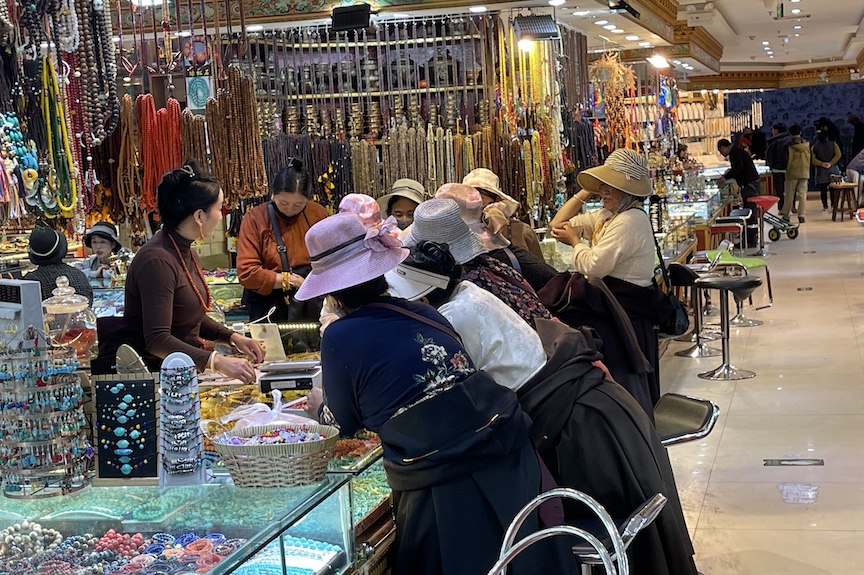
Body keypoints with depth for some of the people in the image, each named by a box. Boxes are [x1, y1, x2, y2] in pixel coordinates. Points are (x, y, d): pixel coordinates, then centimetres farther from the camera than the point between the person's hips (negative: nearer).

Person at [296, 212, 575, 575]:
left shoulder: (339, 337, -6)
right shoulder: (422, 311, 9)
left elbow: (347, 423, 9)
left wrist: (319, 401, 31)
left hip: (442, 489, -5)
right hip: (512, 460, 5)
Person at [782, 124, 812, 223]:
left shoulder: (789, 145, -11)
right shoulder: (806, 144, 1)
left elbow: (789, 159, -10)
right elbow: (809, 158, 7)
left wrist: (787, 171, 1)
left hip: (792, 173, -3)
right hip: (804, 173, 3)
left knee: (789, 194, 5)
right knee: (802, 194, 5)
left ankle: (786, 215, 9)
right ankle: (801, 215, 1)